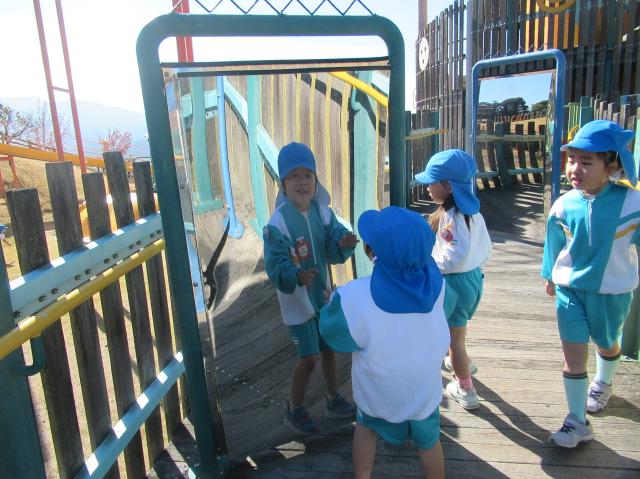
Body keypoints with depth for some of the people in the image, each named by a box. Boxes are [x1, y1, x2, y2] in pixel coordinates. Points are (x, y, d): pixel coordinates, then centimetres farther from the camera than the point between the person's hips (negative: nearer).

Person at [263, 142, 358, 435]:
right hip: (296, 300, -6)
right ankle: (294, 411, 29)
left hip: (322, 294, 6)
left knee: (329, 348, 21)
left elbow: (333, 251, -11)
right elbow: (275, 266, -27)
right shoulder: (277, 223, -24)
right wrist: (296, 276, -47)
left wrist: (344, 244, -33)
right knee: (309, 358, 2)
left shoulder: (323, 212, -7)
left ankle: (334, 400, 44)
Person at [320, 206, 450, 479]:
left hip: (378, 391, -1)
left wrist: (333, 303, 2)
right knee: (428, 441, 28)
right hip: (424, 388, 2)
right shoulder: (435, 280, -25)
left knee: (366, 425, 31)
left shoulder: (355, 299, -36)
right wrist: (380, 255, -9)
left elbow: (333, 332, -16)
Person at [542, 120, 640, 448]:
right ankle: (577, 423, 13)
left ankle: (603, 384, 56)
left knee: (606, 343, 23)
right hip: (569, 288, 1)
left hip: (612, 291, 0)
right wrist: (550, 276, 17)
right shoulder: (563, 206, -14)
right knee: (573, 351, -2)